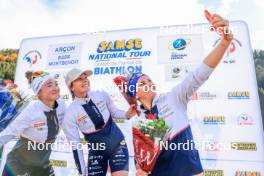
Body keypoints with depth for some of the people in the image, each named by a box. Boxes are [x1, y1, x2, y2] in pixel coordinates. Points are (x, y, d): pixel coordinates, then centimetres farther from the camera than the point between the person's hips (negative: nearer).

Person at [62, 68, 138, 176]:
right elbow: (75, 146, -10)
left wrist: (127, 114, -13)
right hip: (96, 151, 0)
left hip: (117, 144, 1)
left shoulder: (101, 95, -11)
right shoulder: (70, 113, -15)